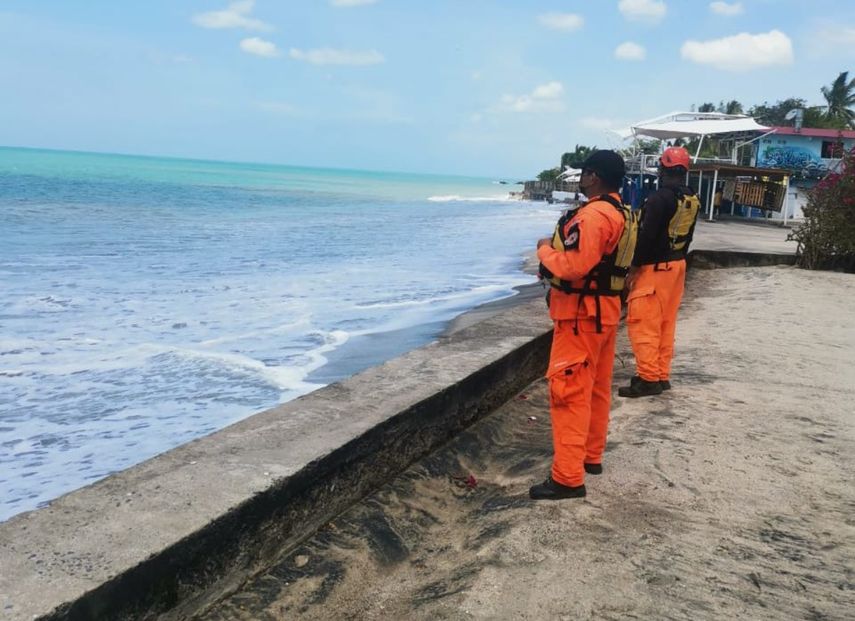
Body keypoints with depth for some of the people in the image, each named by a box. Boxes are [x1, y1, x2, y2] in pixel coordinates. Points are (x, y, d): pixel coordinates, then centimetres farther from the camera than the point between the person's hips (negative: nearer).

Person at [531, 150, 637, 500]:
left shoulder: (593, 215, -20)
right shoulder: (622, 214, 12)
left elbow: (576, 265, -28)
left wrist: (545, 250, -11)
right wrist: (557, 259, 7)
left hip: (582, 314, -10)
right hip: (605, 309, 11)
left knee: (569, 392, -7)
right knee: (596, 388, 18)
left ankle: (568, 478, -4)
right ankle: (591, 456, 31)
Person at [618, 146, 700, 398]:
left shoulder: (660, 198, -18)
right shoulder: (692, 200, 8)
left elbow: (647, 236, -20)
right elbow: (687, 236, 13)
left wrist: (634, 268, -14)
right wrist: (677, 259, 18)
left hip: (654, 267, -9)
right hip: (677, 265, 9)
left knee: (643, 322, -4)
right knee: (666, 323, 14)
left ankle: (649, 378, -4)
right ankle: (662, 376, 20)